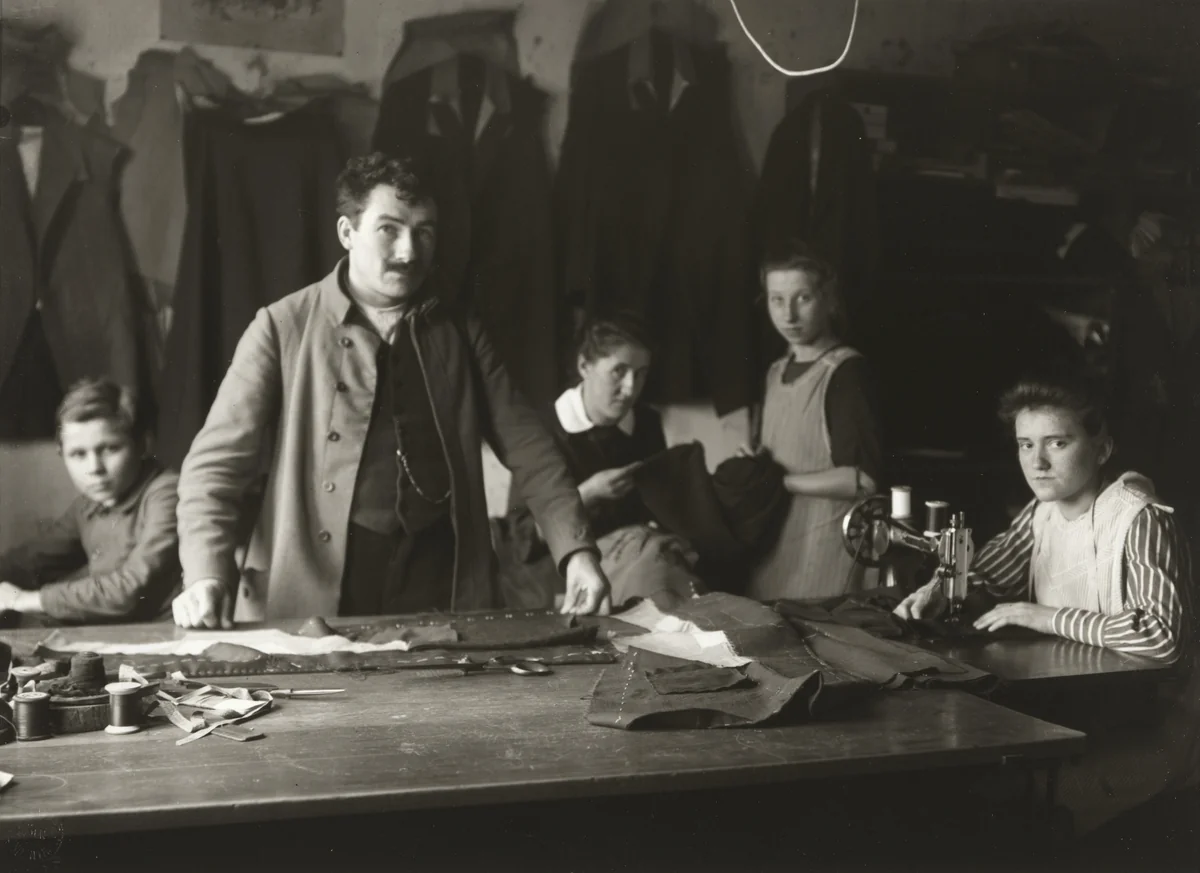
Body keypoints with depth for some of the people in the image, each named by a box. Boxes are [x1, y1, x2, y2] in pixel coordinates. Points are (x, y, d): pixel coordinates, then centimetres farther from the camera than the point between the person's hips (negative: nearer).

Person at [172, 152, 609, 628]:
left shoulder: (459, 334, 11)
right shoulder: (283, 327, 1)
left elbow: (527, 446, 10)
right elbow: (217, 460, -2)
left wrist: (577, 549, -3)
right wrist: (207, 575, -17)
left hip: (438, 586, 3)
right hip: (309, 596, -2)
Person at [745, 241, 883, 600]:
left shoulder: (845, 371, -11)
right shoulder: (777, 372, 12)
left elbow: (862, 479, -18)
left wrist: (777, 481, -13)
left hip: (823, 546, -7)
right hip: (772, 540, 7)